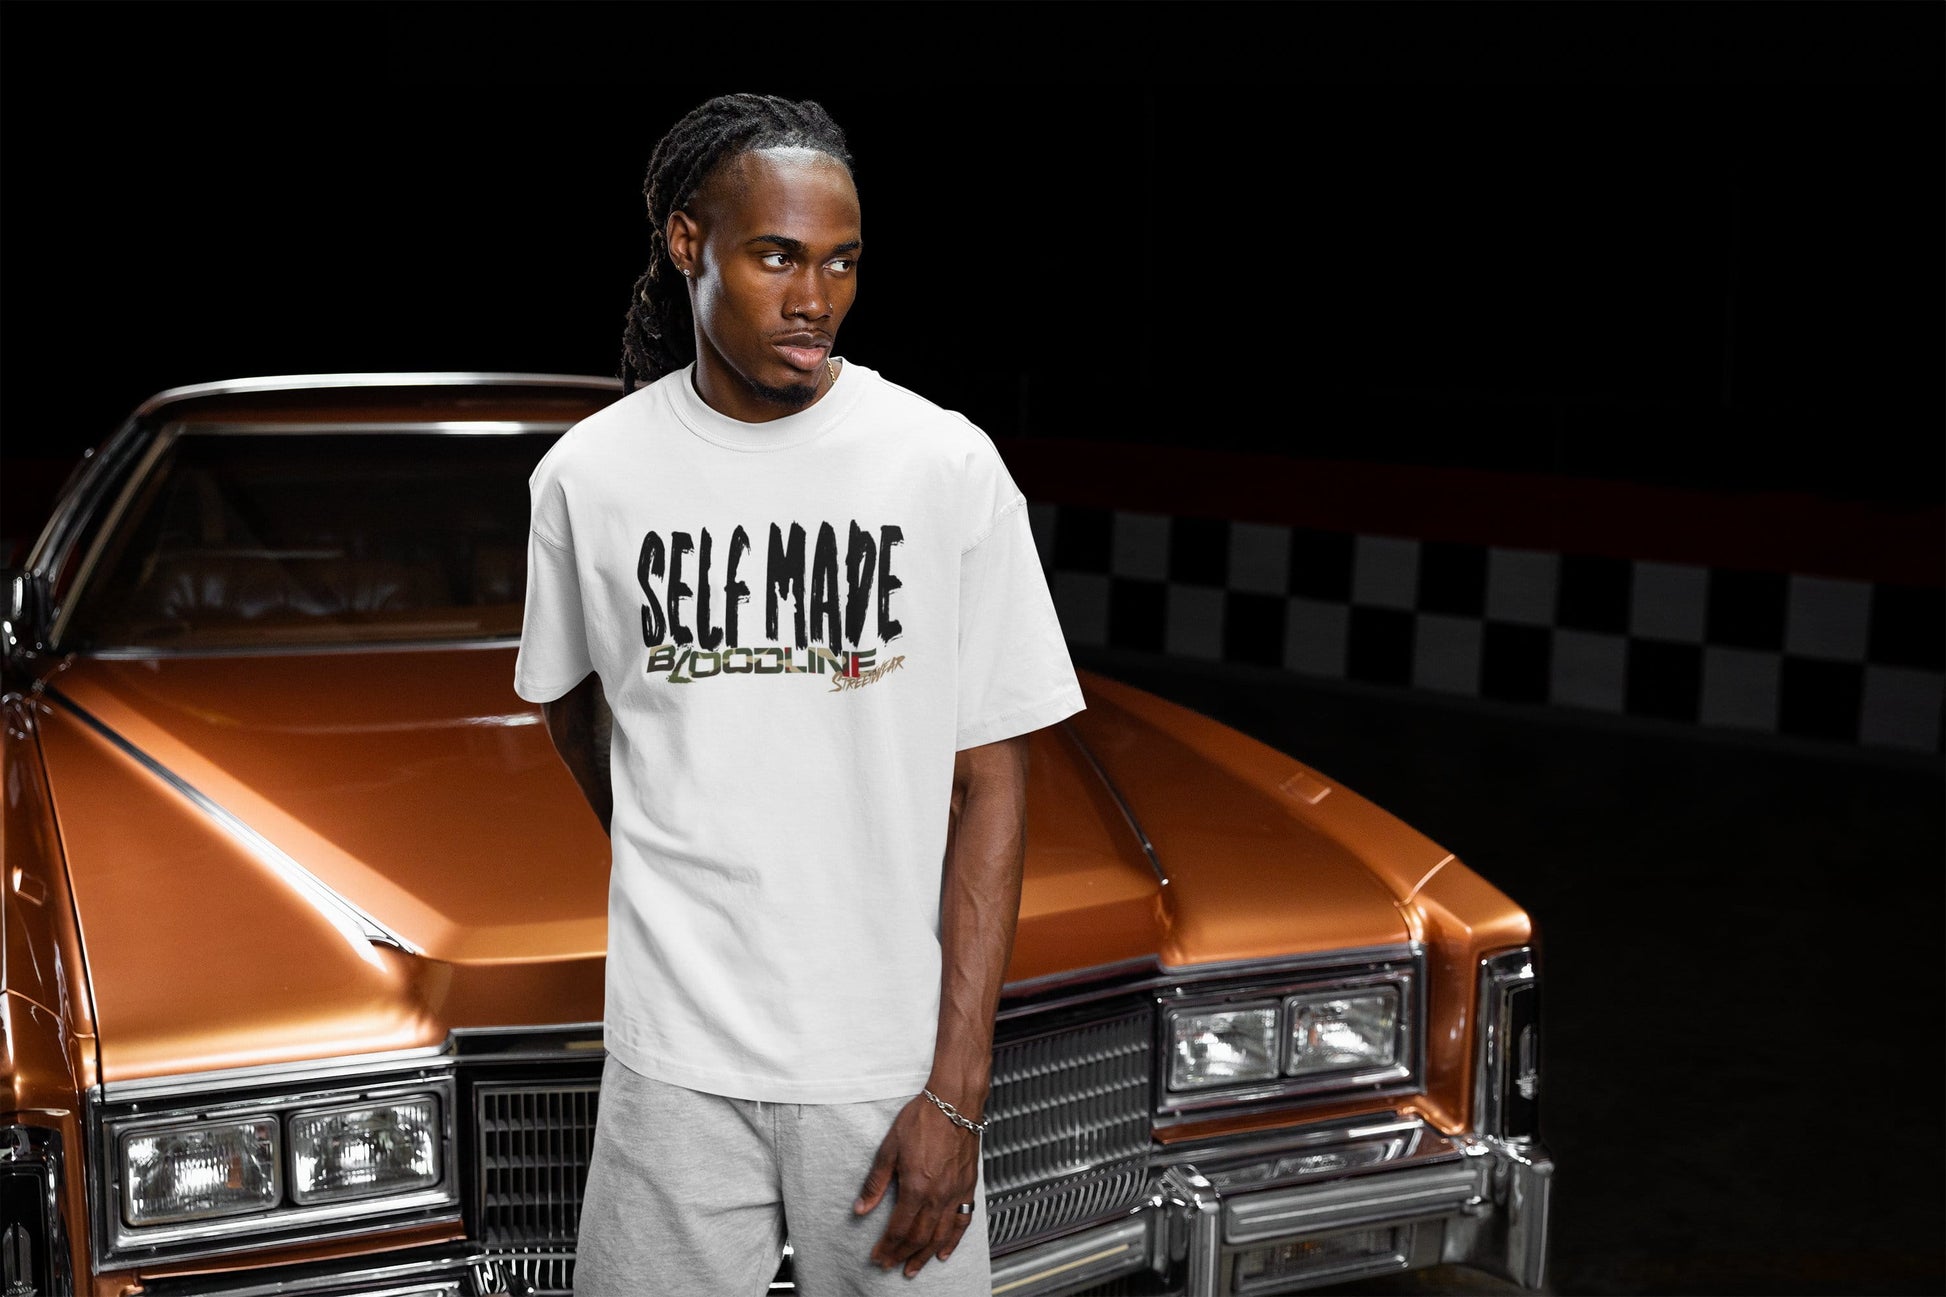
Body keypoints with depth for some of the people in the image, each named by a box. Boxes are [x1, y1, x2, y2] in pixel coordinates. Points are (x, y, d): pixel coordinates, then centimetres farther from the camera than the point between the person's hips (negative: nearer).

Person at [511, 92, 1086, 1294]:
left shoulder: (950, 465, -6)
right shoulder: (588, 473, -1)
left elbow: (992, 781, -6)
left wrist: (957, 1092, -9)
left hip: (893, 1059, -1)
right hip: (676, 1059, 1)